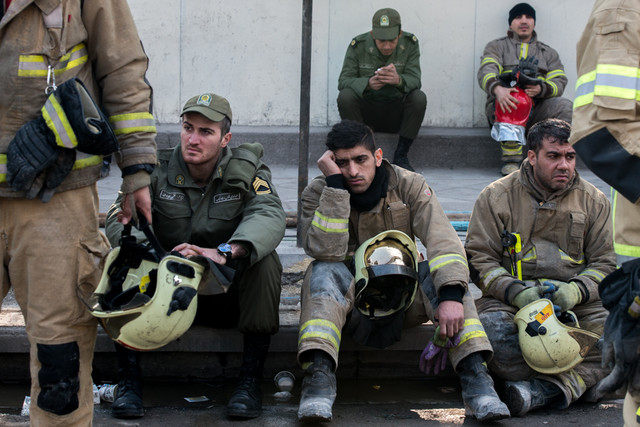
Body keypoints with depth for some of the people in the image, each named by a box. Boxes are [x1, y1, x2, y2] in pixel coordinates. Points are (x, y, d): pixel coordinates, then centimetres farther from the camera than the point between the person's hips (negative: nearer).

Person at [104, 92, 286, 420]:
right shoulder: (157, 171, -3)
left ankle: (251, 379, -20)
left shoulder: (246, 171, -6)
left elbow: (269, 216, -27)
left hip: (228, 297, -1)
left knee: (264, 260, -29)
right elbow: (119, 218, -18)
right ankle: (128, 381, -17)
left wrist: (224, 252, -47)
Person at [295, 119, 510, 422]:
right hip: (350, 299, -1)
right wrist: (335, 184, -28)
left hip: (403, 296, 1)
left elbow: (443, 241, -21)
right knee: (324, 272, -31)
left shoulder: (409, 186, -6)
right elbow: (326, 252, -25)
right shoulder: (319, 194, -6)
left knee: (444, 270, -27)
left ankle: (474, 376, -35)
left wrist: (451, 295, -39)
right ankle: (319, 377, -42)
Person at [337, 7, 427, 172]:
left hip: (396, 112, 1)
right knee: (345, 96, -29)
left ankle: (401, 156, -17)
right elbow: (343, 81, -15)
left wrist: (399, 80, -42)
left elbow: (415, 80, -17)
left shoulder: (410, 43, -9)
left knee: (419, 98, -28)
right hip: (365, 111, 0)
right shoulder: (358, 45, -12)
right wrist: (368, 83, -38)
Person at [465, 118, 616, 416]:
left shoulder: (593, 201, 12)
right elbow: (479, 258, 2)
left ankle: (543, 390, -38)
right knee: (492, 331, -36)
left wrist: (575, 291, -12)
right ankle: (578, 381, -29)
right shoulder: (496, 197, 6)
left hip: (576, 303, 2)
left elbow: (603, 264, 11)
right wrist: (516, 292, -17)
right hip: (510, 299, -1)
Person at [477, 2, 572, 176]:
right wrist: (498, 88, -31)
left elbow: (559, 82, 7)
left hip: (536, 110, 3)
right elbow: (486, 71, -5)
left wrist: (540, 89, -18)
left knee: (566, 106, -26)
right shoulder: (497, 46, 17)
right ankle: (511, 160, -29)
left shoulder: (548, 52, 24)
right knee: (512, 103, -39)